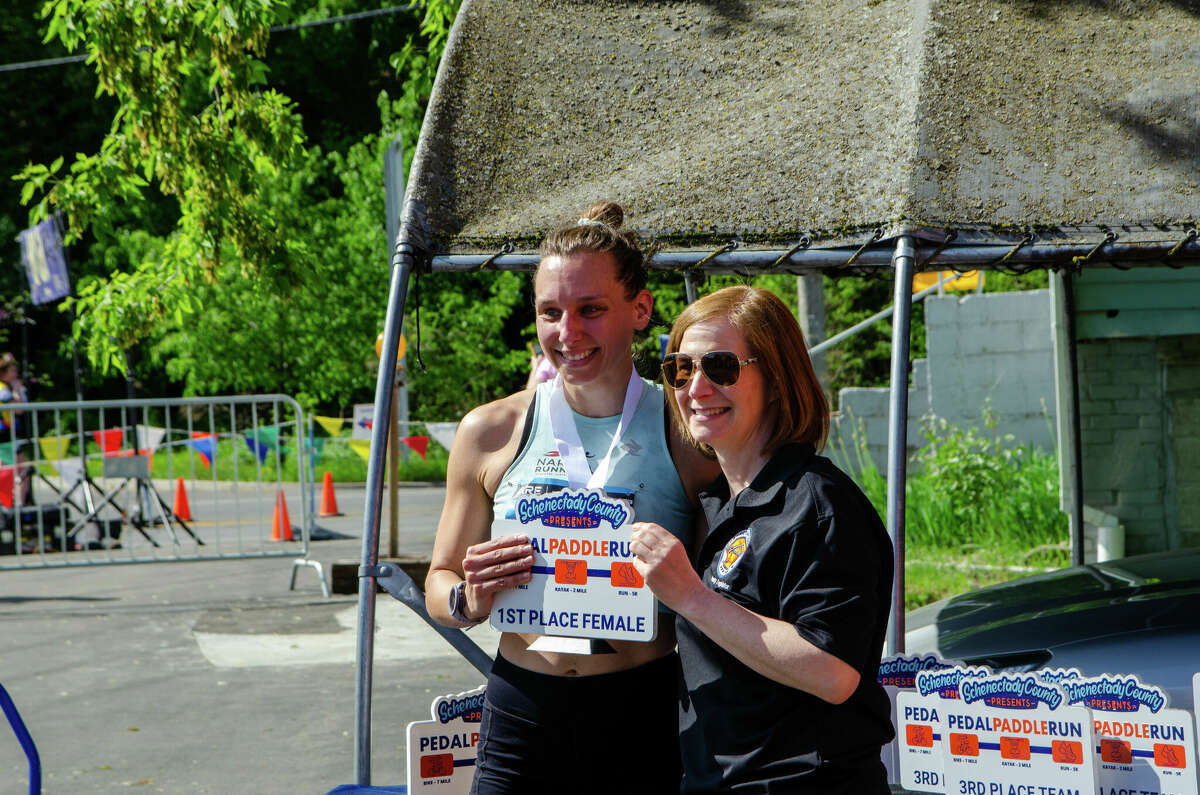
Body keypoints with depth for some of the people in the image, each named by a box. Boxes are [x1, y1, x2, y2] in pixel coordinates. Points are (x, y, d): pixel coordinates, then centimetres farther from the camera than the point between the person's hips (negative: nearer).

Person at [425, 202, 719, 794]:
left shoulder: (688, 435, -2)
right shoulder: (491, 433, 3)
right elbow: (439, 585, 10)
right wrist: (469, 599, -12)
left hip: (645, 720, -1)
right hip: (523, 720, 2)